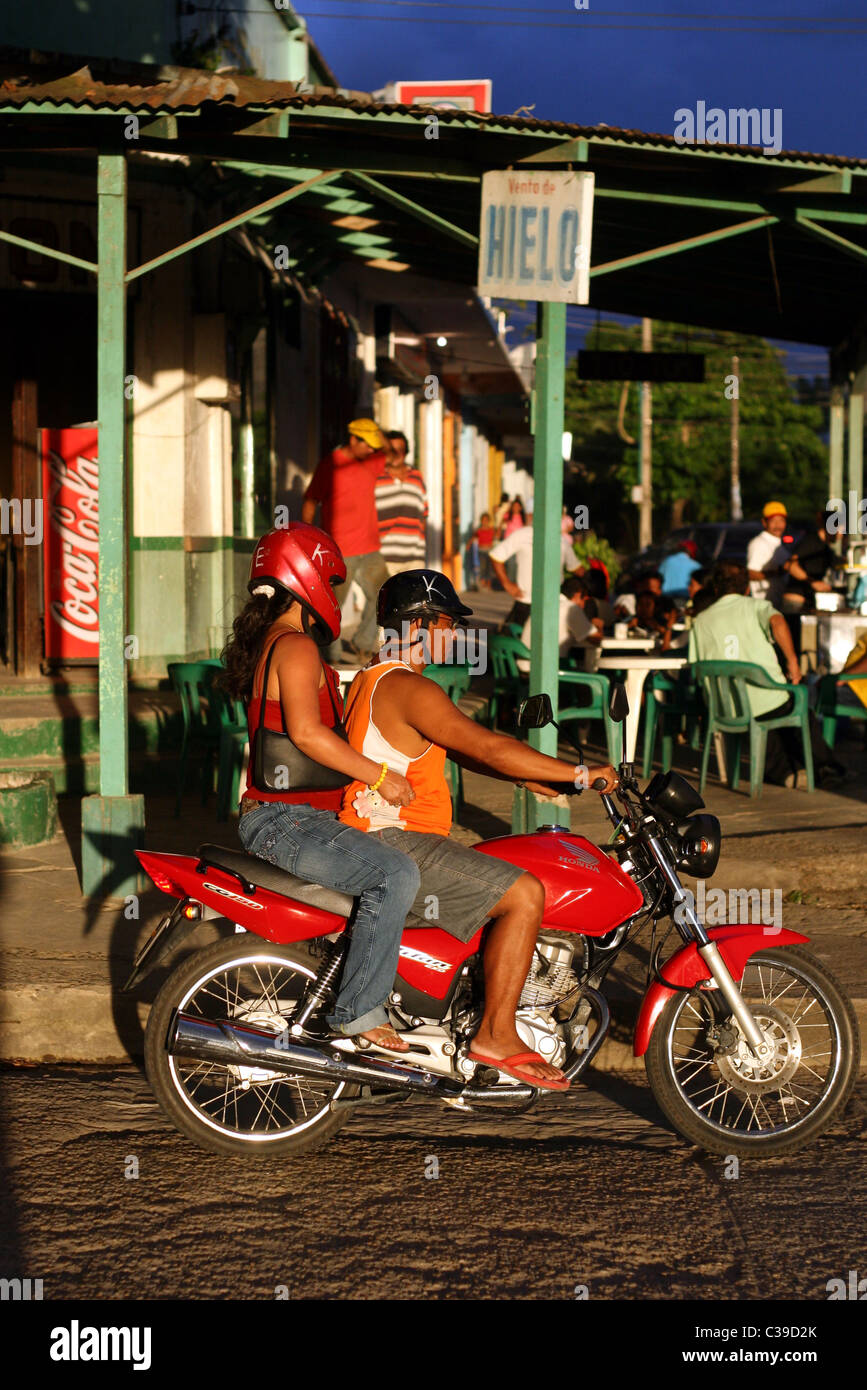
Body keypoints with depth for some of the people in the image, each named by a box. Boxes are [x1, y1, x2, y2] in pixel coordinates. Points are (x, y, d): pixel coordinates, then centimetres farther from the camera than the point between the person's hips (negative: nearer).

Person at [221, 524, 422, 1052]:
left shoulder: (264, 643, 20)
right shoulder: (296, 647, -13)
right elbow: (306, 731, -28)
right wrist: (379, 775, -23)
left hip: (272, 816, 11)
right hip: (285, 822, -11)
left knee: (396, 856, 22)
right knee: (397, 874, -25)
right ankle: (359, 1010, -21)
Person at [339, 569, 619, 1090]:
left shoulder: (375, 676, 18)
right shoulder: (409, 689, -16)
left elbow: (465, 749, 21)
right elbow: (487, 746, -23)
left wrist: (532, 778, 13)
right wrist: (579, 773, -18)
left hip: (376, 836, 11)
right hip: (396, 842, -11)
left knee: (512, 884, 21)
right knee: (523, 894, -17)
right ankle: (496, 1035, -13)